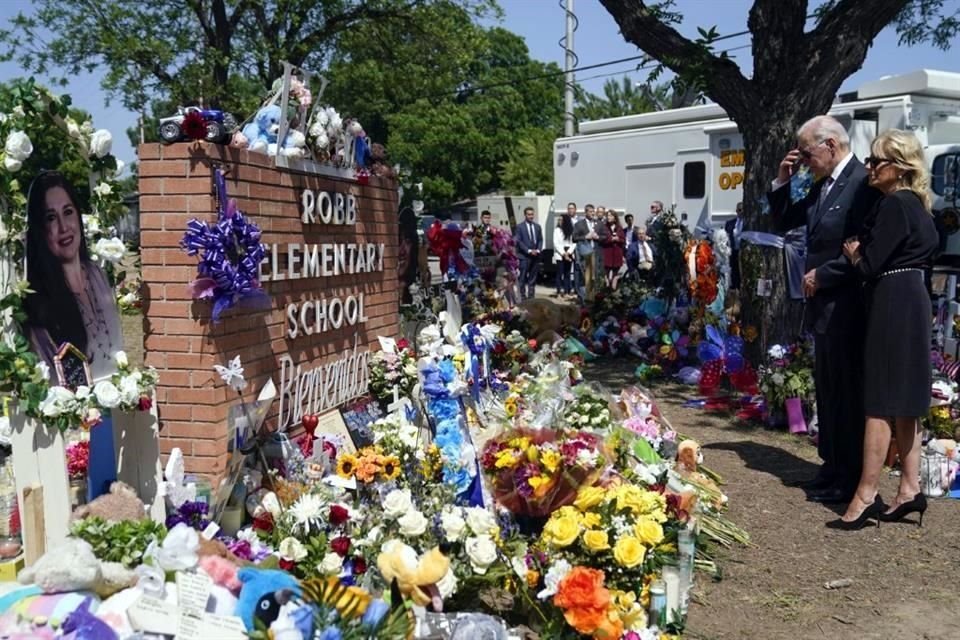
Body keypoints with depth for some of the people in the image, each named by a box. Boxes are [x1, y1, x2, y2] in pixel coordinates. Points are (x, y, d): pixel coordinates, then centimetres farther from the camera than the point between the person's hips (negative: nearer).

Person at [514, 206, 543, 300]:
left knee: (533, 278, 6)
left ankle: (531, 296, 10)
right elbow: (519, 241, -7)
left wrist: (538, 250, -4)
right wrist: (529, 251, -13)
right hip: (524, 256, -4)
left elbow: (540, 240, 13)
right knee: (523, 278, -4)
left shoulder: (537, 226, 13)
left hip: (535, 255, 4)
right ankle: (523, 296, 1)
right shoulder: (520, 227, -1)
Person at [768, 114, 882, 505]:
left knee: (846, 391, -1)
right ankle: (832, 466, 28)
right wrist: (782, 181, 7)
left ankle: (849, 479, 10)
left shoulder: (863, 182, -15)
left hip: (845, 307, -9)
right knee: (827, 389, 16)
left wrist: (822, 275, -13)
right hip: (823, 304, 9)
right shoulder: (822, 186, 12)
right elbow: (783, 223, 20)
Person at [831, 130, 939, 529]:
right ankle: (910, 489, 17)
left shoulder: (894, 205, -14)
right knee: (902, 402, 12)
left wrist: (852, 252, 3)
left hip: (892, 306, -10)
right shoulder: (914, 205, 17)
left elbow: (870, 265, -18)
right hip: (910, 303, 10)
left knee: (881, 402, -7)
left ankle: (866, 496, -3)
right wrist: (863, 252, 6)